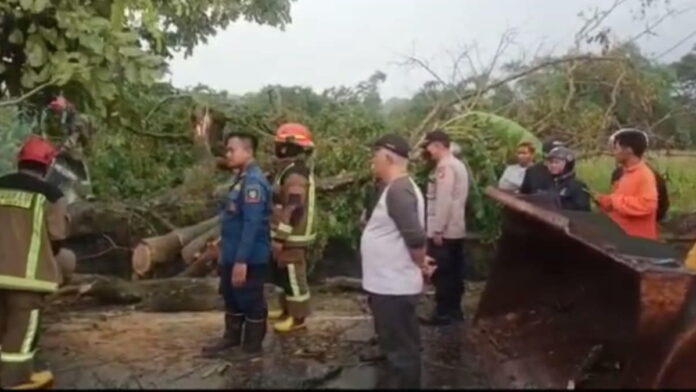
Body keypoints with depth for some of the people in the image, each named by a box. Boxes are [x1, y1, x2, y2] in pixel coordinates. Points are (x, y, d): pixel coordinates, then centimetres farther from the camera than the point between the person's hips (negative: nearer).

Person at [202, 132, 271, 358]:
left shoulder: (253, 182, -22)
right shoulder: (242, 178, 10)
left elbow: (252, 224, -26)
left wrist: (241, 260, -26)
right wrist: (225, 247, 20)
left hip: (249, 258, -10)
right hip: (232, 254, 10)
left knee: (250, 301, 6)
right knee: (231, 297, 22)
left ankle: (252, 347, 21)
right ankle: (232, 337, 40)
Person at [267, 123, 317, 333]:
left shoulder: (295, 176, -23)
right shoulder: (290, 170, 13)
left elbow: (293, 210, -28)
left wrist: (279, 238, -25)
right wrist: (279, 236, 24)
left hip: (292, 238, -11)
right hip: (287, 236, 11)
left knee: (294, 277, 0)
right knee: (282, 274, 21)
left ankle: (298, 317, 12)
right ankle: (285, 308, 36)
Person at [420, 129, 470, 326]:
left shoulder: (444, 166, -16)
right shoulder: (458, 165, 15)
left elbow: (443, 201, -22)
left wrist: (437, 230, -20)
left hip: (443, 231, -10)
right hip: (456, 229, 10)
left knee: (441, 273, -3)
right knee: (454, 272, 13)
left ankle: (442, 313, 3)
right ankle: (454, 309, 20)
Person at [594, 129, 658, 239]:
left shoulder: (645, 175, -15)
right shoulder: (625, 174, 15)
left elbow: (647, 204, -27)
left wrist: (614, 201, -22)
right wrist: (605, 201, 5)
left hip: (638, 240, -10)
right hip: (621, 236, 10)